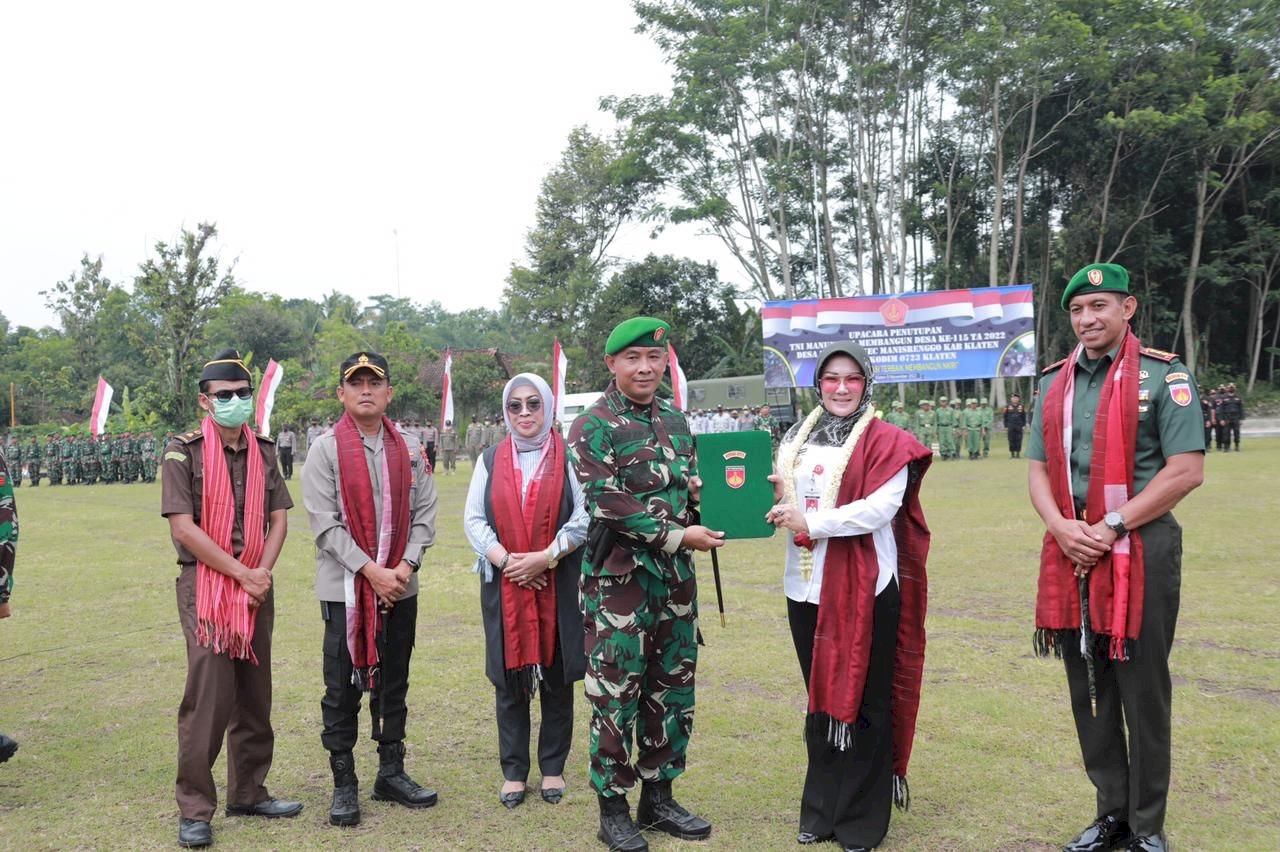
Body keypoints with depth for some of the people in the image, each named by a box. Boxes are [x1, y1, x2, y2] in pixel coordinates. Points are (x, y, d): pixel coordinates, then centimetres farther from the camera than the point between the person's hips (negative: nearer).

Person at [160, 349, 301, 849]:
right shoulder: (184, 452, -6)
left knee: (254, 694, 10)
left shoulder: (264, 451, 9)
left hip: (257, 586, 5)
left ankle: (249, 792, 22)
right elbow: (183, 528, -12)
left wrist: (264, 571, -9)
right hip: (205, 584, -5)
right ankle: (194, 808, 4)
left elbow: (278, 517, 7)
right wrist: (240, 573, -13)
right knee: (208, 695, -7)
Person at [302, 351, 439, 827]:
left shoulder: (409, 449, 6)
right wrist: (370, 569, -16)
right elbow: (325, 523, -10)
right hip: (345, 587, -3)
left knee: (393, 684, 13)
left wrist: (408, 563, -8)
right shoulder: (325, 449, -5)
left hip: (401, 587, 4)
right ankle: (344, 784, 16)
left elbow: (424, 512, 6)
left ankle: (391, 773, 25)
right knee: (343, 689, 4)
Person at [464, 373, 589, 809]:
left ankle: (553, 767, 19)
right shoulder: (490, 460, 9)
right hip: (503, 585, 2)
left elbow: (585, 517, -6)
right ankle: (513, 770, 18)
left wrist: (545, 557, -15)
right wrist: (506, 561, -10)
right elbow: (473, 519, 3)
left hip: (559, 584, -2)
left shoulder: (569, 458, 0)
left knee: (557, 676, 6)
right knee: (509, 678, 6)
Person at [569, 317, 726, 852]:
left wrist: (701, 489, -2)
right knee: (616, 693, 1)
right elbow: (607, 505, -17)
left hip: (675, 576, 7)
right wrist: (678, 535, -18)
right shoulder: (594, 426, -9)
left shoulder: (675, 421, 12)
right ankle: (613, 808, 14)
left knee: (672, 690, 12)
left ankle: (658, 797, 26)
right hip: (619, 577, -6)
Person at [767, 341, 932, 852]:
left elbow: (882, 508, -18)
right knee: (820, 699, 15)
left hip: (865, 590, -5)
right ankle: (821, 811, 28)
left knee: (862, 702, 3)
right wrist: (770, 499, -5)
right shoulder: (797, 440, 12)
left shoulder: (885, 441, -6)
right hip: (807, 588, 6)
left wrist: (809, 522, -19)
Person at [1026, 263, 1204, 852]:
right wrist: (1060, 526, -7)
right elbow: (1038, 468, 12)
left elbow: (1186, 470, -11)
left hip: (1139, 551, -5)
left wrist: (1112, 527, -15)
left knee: (1143, 692, 3)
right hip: (1071, 554, 5)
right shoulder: (1055, 382, 12)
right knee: (1088, 687, 12)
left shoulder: (1163, 375, -5)